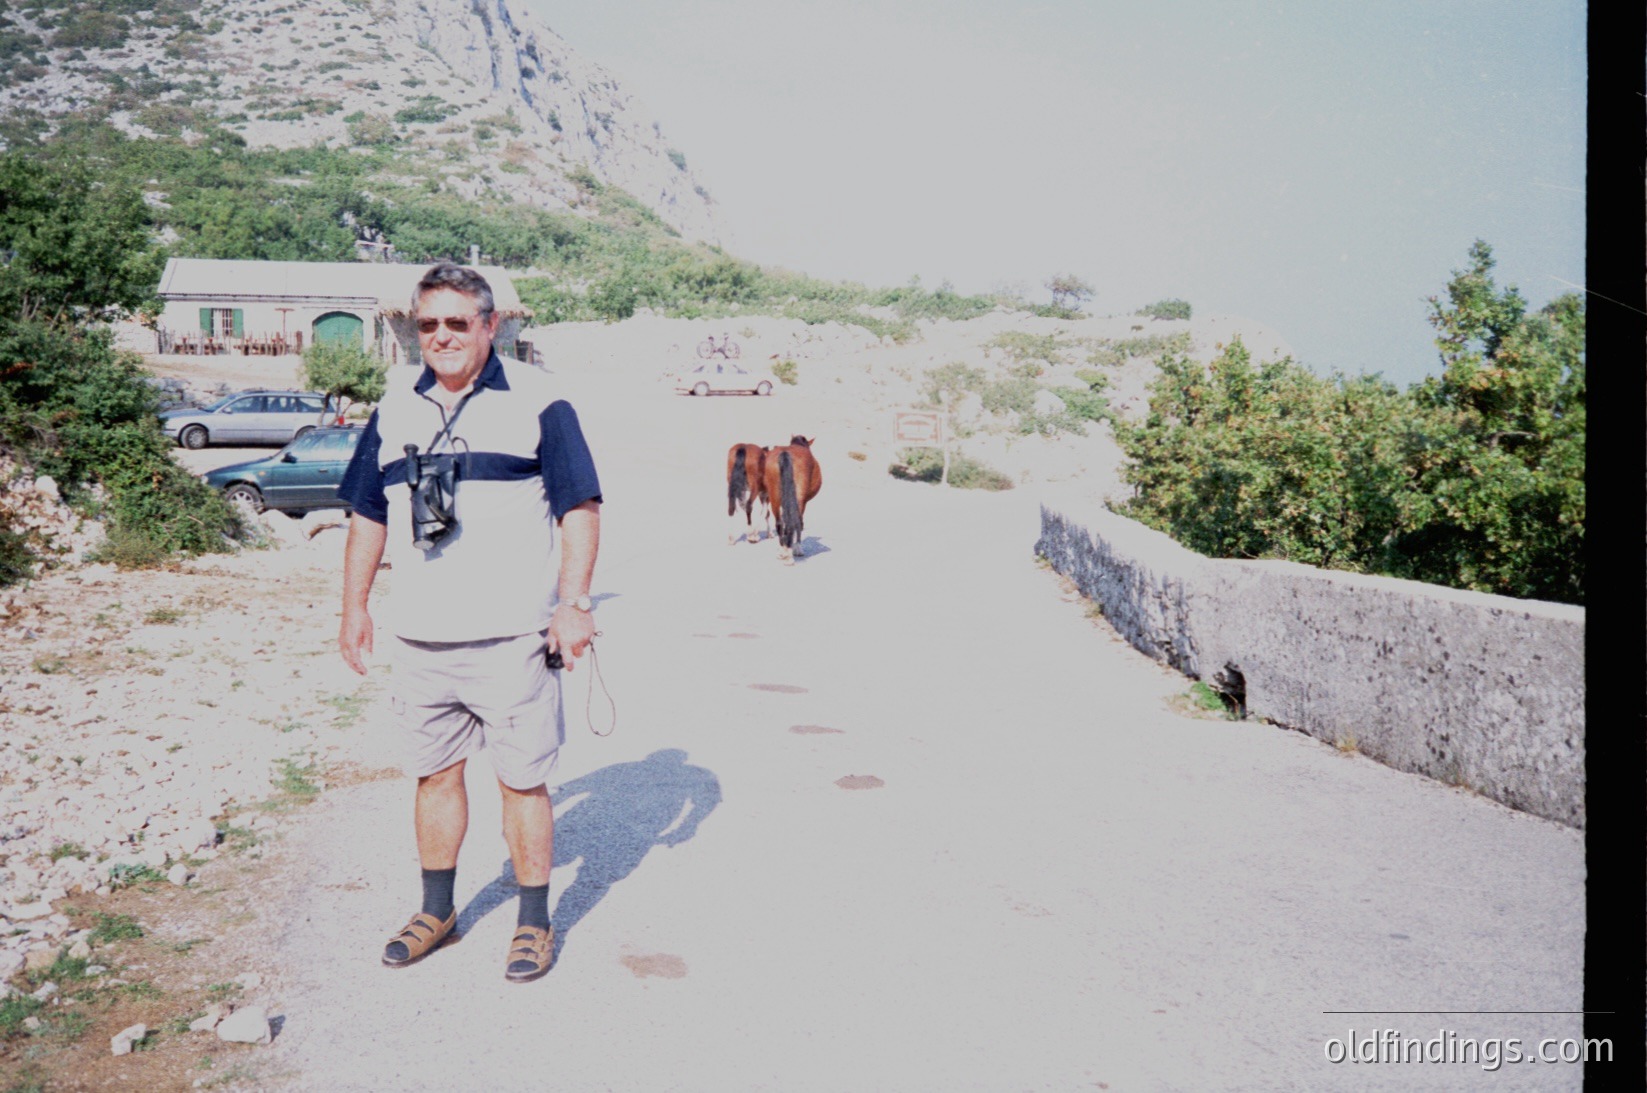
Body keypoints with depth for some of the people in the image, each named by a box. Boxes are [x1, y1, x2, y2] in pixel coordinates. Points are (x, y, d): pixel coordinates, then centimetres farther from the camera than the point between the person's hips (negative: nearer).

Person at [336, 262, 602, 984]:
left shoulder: (536, 402, -3)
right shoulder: (395, 408, 11)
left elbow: (580, 508, -5)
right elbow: (368, 514, 18)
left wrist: (573, 603, -12)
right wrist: (355, 607, 14)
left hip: (511, 637, -4)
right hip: (417, 637, 5)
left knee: (522, 780, 2)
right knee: (434, 773, 15)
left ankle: (535, 923, 18)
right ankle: (436, 910, 31)